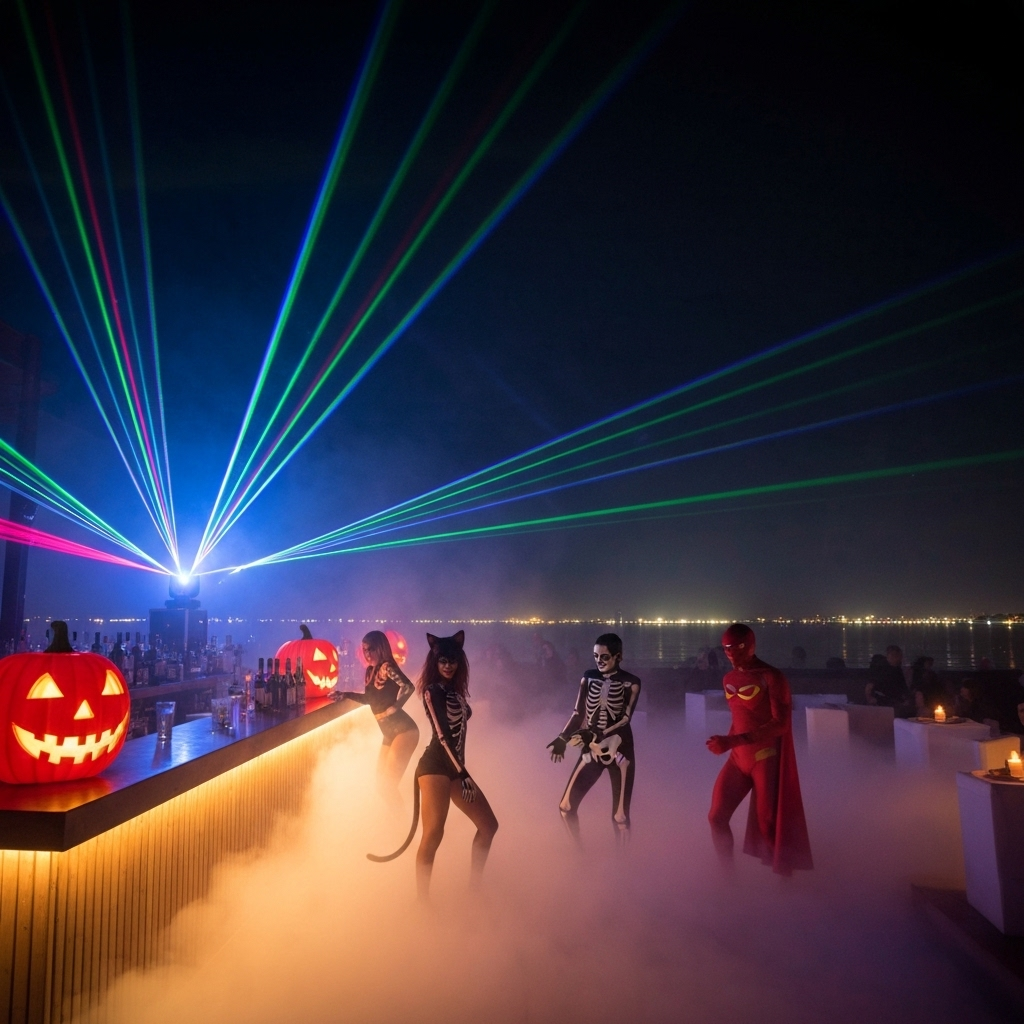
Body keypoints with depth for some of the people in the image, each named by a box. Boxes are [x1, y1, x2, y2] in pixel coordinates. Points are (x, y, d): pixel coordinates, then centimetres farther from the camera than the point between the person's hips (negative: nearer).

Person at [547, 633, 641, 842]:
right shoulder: (589, 677, 2)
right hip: (592, 749, 3)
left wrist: (598, 734, -28)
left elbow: (625, 718, -15)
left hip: (619, 750, -3)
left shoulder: (631, 683, -6)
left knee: (619, 816, -1)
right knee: (566, 806, 2)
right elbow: (578, 713, 5)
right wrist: (562, 739, -7)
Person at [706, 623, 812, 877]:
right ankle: (728, 875, 21)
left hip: (766, 759, -6)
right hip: (738, 759, 6)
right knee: (717, 818, 4)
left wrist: (733, 741, -28)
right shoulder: (729, 679, 8)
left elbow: (781, 724, -21)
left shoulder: (771, 677, -12)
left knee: (769, 826, 1)